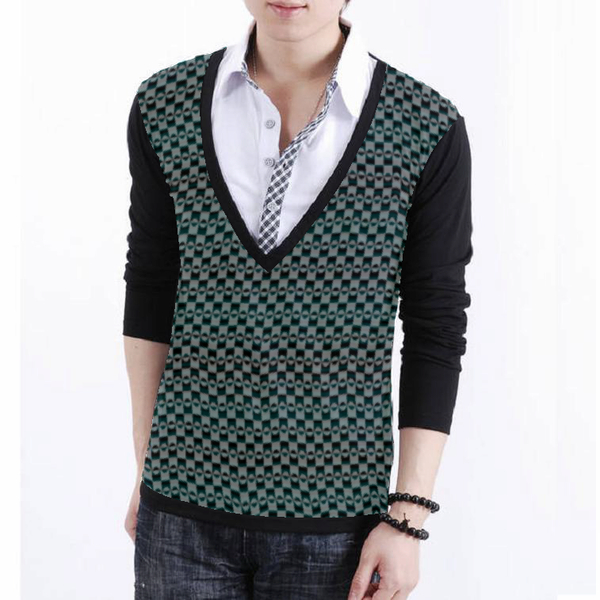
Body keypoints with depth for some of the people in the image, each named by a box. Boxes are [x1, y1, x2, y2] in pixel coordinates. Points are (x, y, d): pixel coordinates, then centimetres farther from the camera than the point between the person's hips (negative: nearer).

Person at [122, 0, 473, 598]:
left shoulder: (428, 127, -8)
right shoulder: (163, 106, -2)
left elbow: (435, 331, -4)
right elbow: (150, 293, 7)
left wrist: (408, 519, -5)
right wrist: (145, 469, 9)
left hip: (334, 521, -1)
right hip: (184, 505, 2)